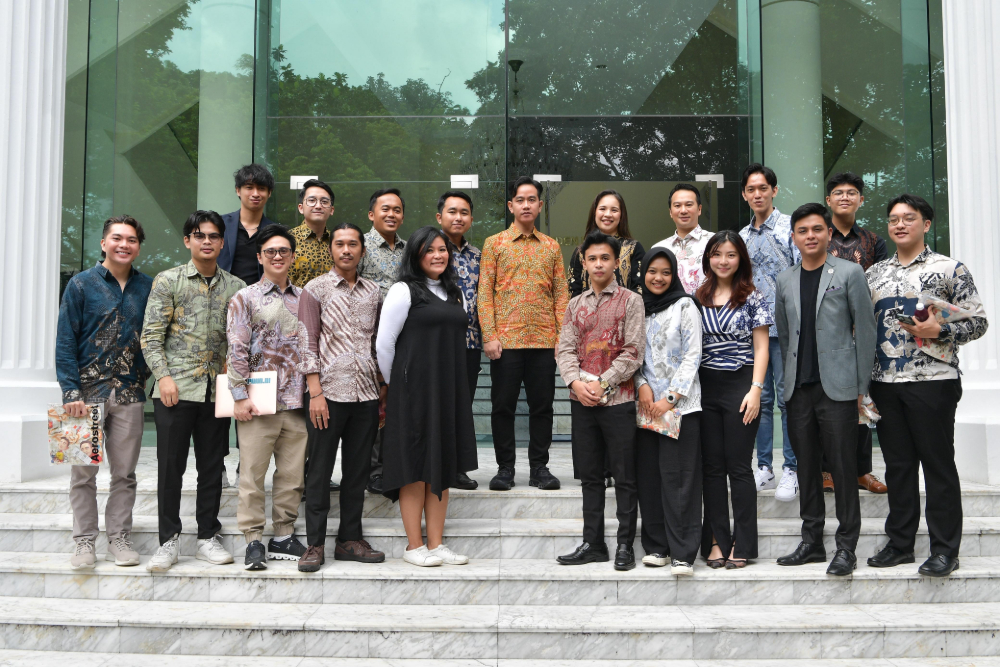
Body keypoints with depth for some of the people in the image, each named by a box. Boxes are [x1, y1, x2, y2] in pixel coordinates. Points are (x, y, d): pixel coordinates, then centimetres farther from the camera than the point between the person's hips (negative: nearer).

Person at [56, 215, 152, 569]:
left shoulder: (147, 287, 7)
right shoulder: (82, 284, -1)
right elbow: (65, 342, -4)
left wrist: (146, 375, 3)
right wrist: (71, 392, -11)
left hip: (129, 394, 2)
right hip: (87, 391, -2)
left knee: (125, 473, 7)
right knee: (83, 473, 4)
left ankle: (120, 537, 17)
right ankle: (84, 542, 14)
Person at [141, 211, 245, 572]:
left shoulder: (236, 287, 10)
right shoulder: (168, 281, 3)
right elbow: (151, 336, -1)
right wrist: (164, 376, -11)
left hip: (217, 390, 2)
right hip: (176, 388, -2)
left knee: (212, 467, 8)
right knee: (170, 465, 0)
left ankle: (208, 537, 18)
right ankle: (169, 539, 11)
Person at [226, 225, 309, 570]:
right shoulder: (245, 298, 2)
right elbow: (237, 351, -3)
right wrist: (240, 396, -10)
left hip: (297, 402, 4)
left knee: (292, 473, 7)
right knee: (253, 473, 0)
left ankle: (283, 536, 18)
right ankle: (253, 540, 9)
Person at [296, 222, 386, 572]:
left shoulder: (373, 291, 13)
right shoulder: (315, 289, 1)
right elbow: (307, 344, -4)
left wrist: (382, 391, 12)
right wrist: (315, 392, -11)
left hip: (366, 395, 4)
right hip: (329, 392, -4)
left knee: (358, 471, 9)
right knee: (320, 471, 1)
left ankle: (350, 539, 19)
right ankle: (315, 544, 10)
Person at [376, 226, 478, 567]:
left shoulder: (453, 292, 15)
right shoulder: (404, 291, -6)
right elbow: (384, 344, -7)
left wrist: (450, 381, 15)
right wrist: (397, 384, 1)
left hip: (450, 391, 6)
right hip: (414, 392, -6)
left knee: (442, 467, 8)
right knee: (416, 466, -1)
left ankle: (436, 543, 15)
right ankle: (414, 546, 9)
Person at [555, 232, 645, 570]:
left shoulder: (630, 301, 0)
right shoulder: (575, 305, 13)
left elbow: (633, 351, -7)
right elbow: (565, 348, 6)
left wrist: (602, 383, -14)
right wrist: (576, 382, -11)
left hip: (618, 399, -4)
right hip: (581, 400, 4)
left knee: (624, 477, 2)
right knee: (590, 475, 11)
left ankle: (625, 545, 11)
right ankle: (593, 544, 20)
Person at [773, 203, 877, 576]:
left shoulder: (850, 273, 0)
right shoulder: (784, 280, 12)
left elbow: (865, 330, -1)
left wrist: (862, 385, -4)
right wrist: (788, 378, 11)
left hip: (837, 387, -4)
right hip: (799, 388, 4)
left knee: (842, 467, -3)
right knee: (806, 466, 9)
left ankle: (846, 546, 6)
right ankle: (811, 542, 18)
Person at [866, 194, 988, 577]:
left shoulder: (950, 269, 0)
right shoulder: (874, 273, 14)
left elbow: (978, 323, -1)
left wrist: (939, 331, -18)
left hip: (932, 380, -4)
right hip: (885, 383, 5)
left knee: (938, 464, 0)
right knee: (897, 464, 11)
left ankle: (945, 550, 9)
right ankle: (900, 544, 21)